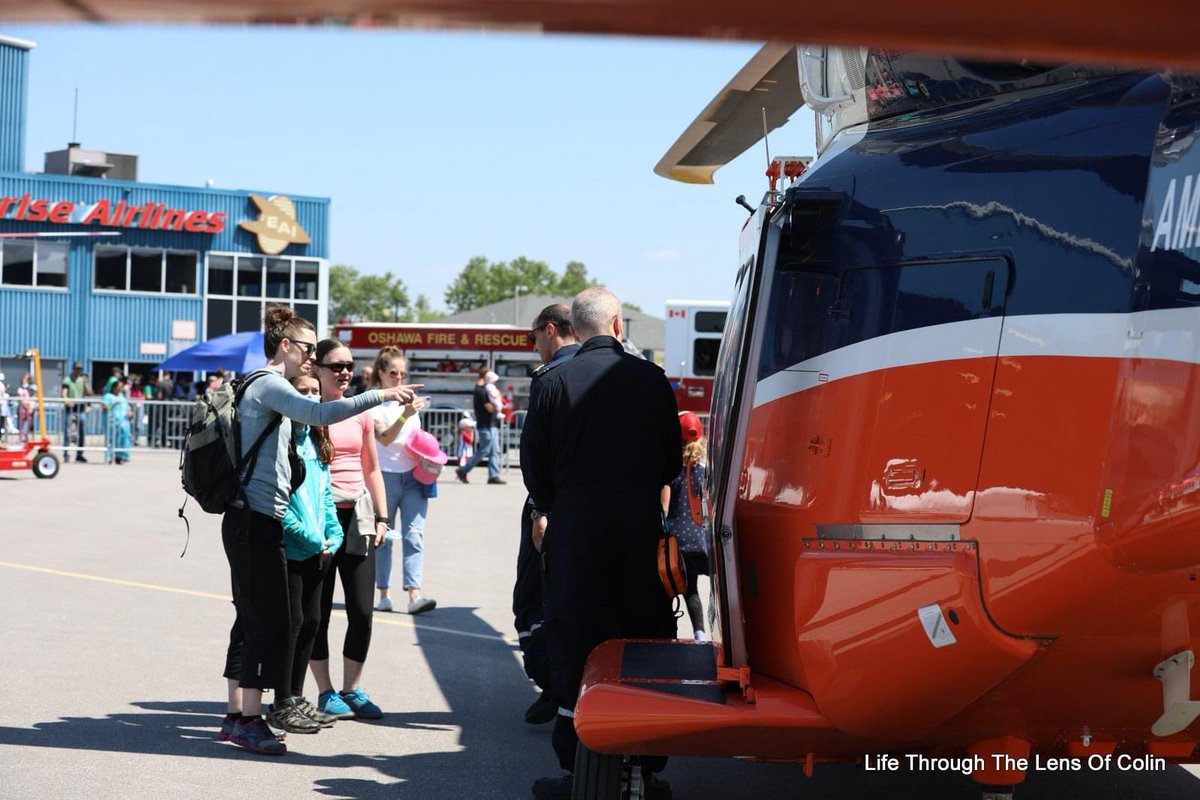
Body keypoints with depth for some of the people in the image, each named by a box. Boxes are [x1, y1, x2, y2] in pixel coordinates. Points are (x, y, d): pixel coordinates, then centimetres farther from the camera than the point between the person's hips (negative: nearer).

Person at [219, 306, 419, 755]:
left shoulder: (263, 387, 21)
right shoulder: (270, 385, -11)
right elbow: (320, 414, -29)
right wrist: (381, 396, -27)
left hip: (250, 520, 11)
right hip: (258, 520, -11)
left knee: (252, 618, 12)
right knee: (271, 620, -9)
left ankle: (237, 714, 17)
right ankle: (249, 719, -7)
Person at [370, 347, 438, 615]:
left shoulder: (409, 400, 13)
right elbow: (384, 439, -19)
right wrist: (405, 415, -33)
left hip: (413, 476, 4)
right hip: (385, 476, -4)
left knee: (414, 535, -7)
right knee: (383, 537, 5)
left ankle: (415, 595, -14)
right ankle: (384, 593, 13)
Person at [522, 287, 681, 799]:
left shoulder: (557, 382, -5)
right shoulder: (653, 381, 1)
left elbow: (533, 459, 0)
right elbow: (671, 461, 8)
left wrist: (544, 509, 18)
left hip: (575, 531, -1)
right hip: (641, 529, 2)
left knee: (573, 643, 5)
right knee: (645, 640, 8)